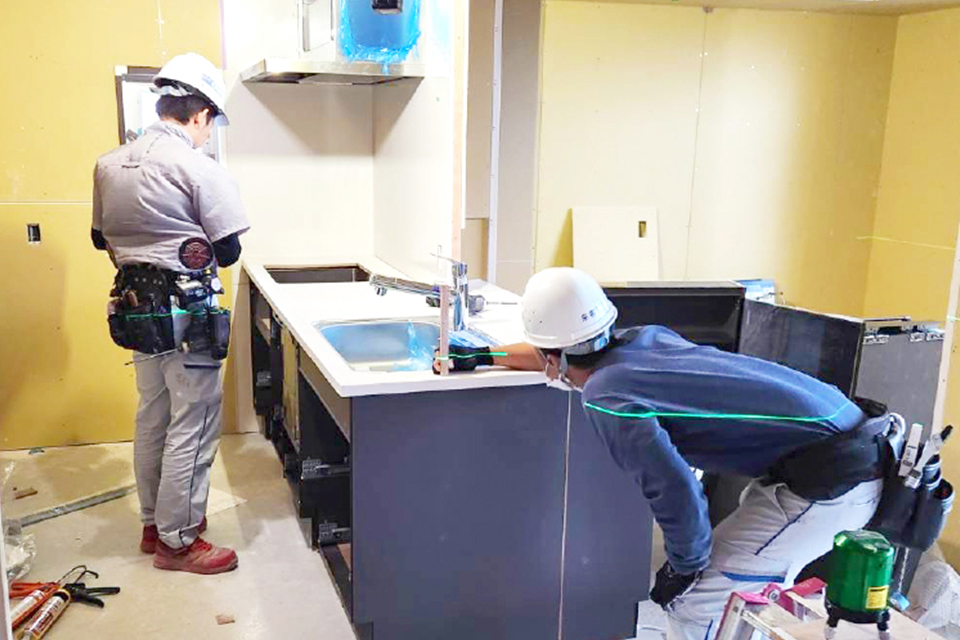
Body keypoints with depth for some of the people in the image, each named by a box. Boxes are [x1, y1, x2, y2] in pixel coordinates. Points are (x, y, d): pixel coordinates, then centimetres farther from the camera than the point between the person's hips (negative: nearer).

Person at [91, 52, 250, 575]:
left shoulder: (109, 165, 6)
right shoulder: (202, 171, -16)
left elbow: (101, 238, 16)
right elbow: (227, 251, -12)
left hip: (135, 309, 8)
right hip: (188, 315, -8)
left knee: (151, 421, 19)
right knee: (192, 429, 4)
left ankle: (154, 524, 33)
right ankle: (178, 541, 14)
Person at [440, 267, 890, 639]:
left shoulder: (605, 397, -15)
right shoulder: (644, 337, 9)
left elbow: (676, 493, -23)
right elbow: (565, 353, 27)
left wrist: (684, 568, -3)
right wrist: (486, 357, 37)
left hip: (828, 481, -9)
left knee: (694, 601, -2)